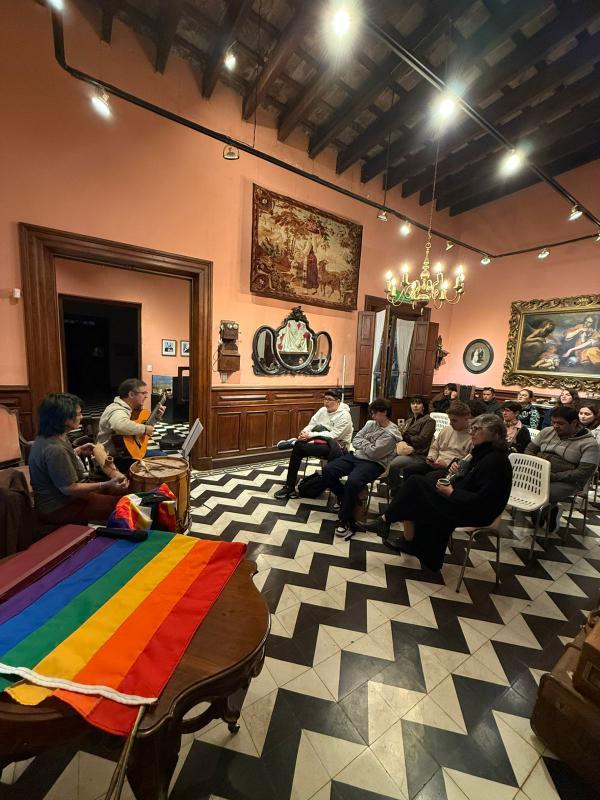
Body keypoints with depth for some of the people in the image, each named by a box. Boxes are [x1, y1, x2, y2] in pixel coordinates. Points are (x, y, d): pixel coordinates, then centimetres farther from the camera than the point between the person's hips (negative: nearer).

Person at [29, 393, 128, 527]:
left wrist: (78, 451, 13)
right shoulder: (55, 449, -31)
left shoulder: (48, 438, 1)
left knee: (119, 491, 13)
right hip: (59, 507, -10)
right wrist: (106, 485, -30)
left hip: (58, 496, 10)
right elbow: (69, 489, -28)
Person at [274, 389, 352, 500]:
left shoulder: (344, 415, -12)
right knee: (297, 448, -22)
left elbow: (333, 435, -21)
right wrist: (304, 432, -17)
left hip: (337, 448, -7)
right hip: (322, 442, 7)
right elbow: (312, 424, 5)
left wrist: (310, 435, -25)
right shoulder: (323, 410, 9)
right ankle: (289, 487, -14)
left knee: (299, 447, -27)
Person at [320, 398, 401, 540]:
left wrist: (363, 442, -2)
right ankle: (345, 499, 13)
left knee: (352, 482, -35)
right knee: (328, 470, -9)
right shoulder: (370, 423, 11)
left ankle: (346, 520, -14)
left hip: (374, 463, -8)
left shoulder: (391, 433, -11)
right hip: (356, 456, 8)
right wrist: (367, 444, -8)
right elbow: (355, 441, 10)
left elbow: (373, 452, -17)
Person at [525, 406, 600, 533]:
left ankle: (550, 510, 6)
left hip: (566, 481, -5)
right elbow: (530, 449, 12)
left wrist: (554, 476, -22)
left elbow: (583, 473, -14)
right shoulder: (547, 431, 7)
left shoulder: (589, 444, -8)